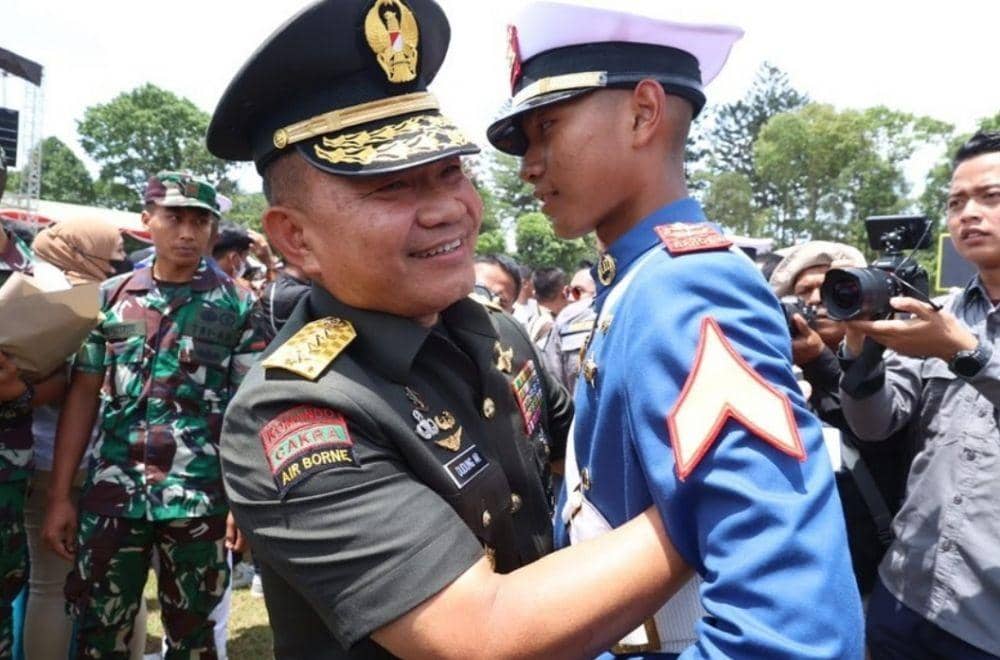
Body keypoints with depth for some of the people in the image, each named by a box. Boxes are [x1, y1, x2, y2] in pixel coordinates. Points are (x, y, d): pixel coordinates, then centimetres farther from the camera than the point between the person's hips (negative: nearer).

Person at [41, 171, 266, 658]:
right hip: (111, 493, 2)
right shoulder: (111, 297, 5)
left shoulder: (237, 305, -2)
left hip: (200, 499, -2)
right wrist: (59, 495, 3)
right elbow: (83, 395, 7)